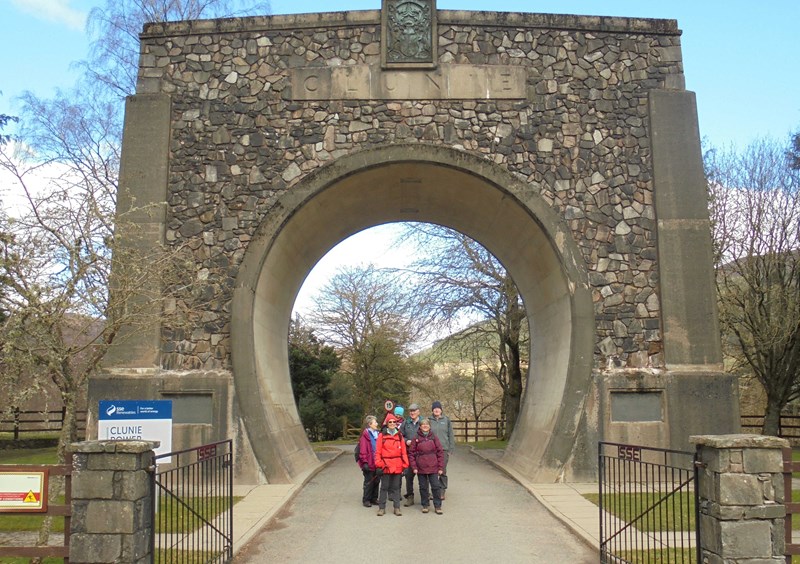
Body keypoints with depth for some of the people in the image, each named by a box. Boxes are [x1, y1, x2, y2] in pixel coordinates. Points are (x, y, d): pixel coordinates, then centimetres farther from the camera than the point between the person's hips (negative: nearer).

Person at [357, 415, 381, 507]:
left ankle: (374, 499, 23)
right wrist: (365, 462, -18)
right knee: (369, 482, 1)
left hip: (377, 463, 7)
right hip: (369, 464, -7)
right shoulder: (365, 435, -11)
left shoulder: (377, 434, 12)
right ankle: (366, 500, 13)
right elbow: (363, 450, -15)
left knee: (376, 481, 12)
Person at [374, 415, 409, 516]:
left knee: (396, 487, 8)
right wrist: (379, 465, -7)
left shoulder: (399, 436, 8)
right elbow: (378, 451, -1)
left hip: (397, 466, 2)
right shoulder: (382, 436, 2)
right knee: (384, 487, 4)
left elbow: (404, 452, 7)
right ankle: (381, 508, 12)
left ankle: (397, 508, 13)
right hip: (385, 465, -2)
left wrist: (405, 465, 2)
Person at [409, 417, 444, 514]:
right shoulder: (416, 439, 1)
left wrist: (441, 467, -2)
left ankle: (437, 506, 10)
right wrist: (414, 467, -5)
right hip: (421, 468, 0)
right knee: (423, 487, 9)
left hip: (433, 468, 0)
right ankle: (425, 505, 22)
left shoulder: (434, 438, 2)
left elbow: (440, 452, 2)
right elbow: (412, 454, 2)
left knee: (436, 486, 0)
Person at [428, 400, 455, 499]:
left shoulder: (446, 420, 4)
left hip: (444, 449, 0)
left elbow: (451, 435, 6)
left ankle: (442, 492, 13)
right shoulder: (429, 420, 4)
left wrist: (450, 449, 1)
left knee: (443, 471, 2)